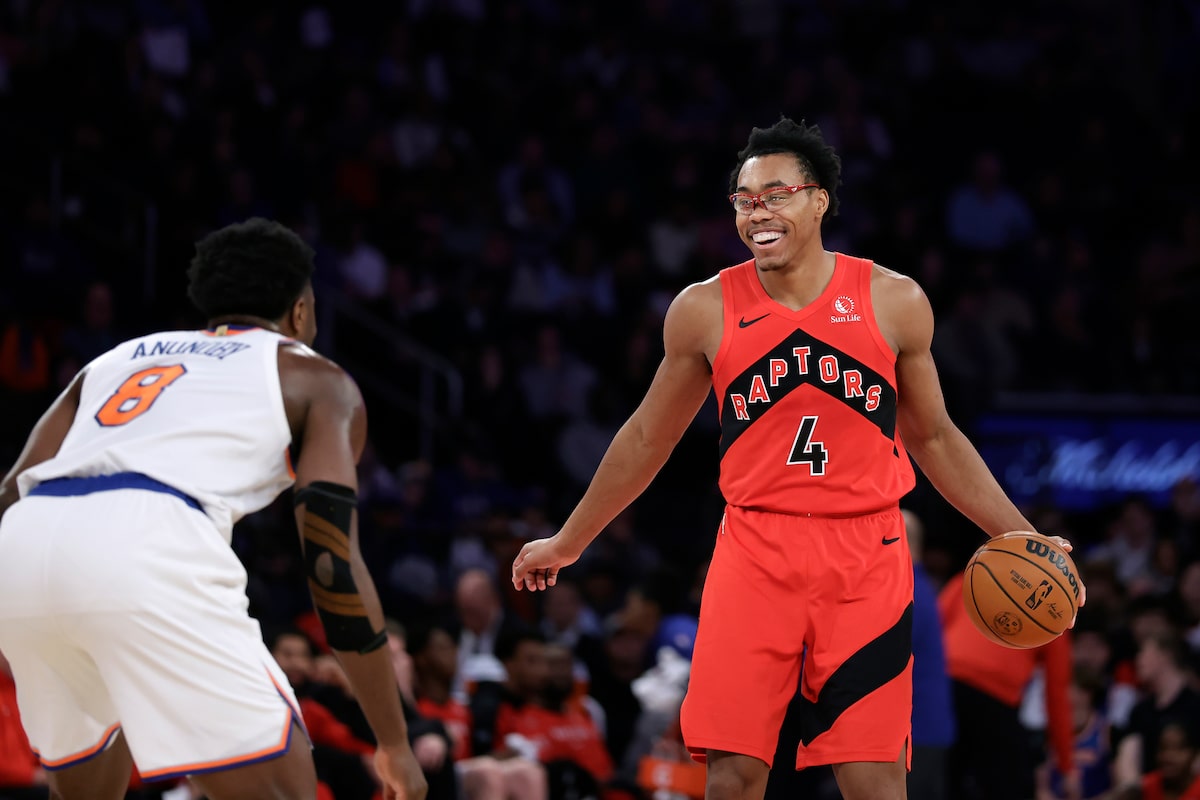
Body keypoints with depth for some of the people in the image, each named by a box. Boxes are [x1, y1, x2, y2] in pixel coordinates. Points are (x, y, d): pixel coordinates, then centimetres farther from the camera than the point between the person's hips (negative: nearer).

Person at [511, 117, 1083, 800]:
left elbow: (934, 438, 14)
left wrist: (1018, 536, 9)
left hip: (867, 558, 0)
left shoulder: (894, 302, 1)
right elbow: (647, 440, 15)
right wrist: (568, 543, 21)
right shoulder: (705, 310, 1)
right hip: (754, 554, 0)